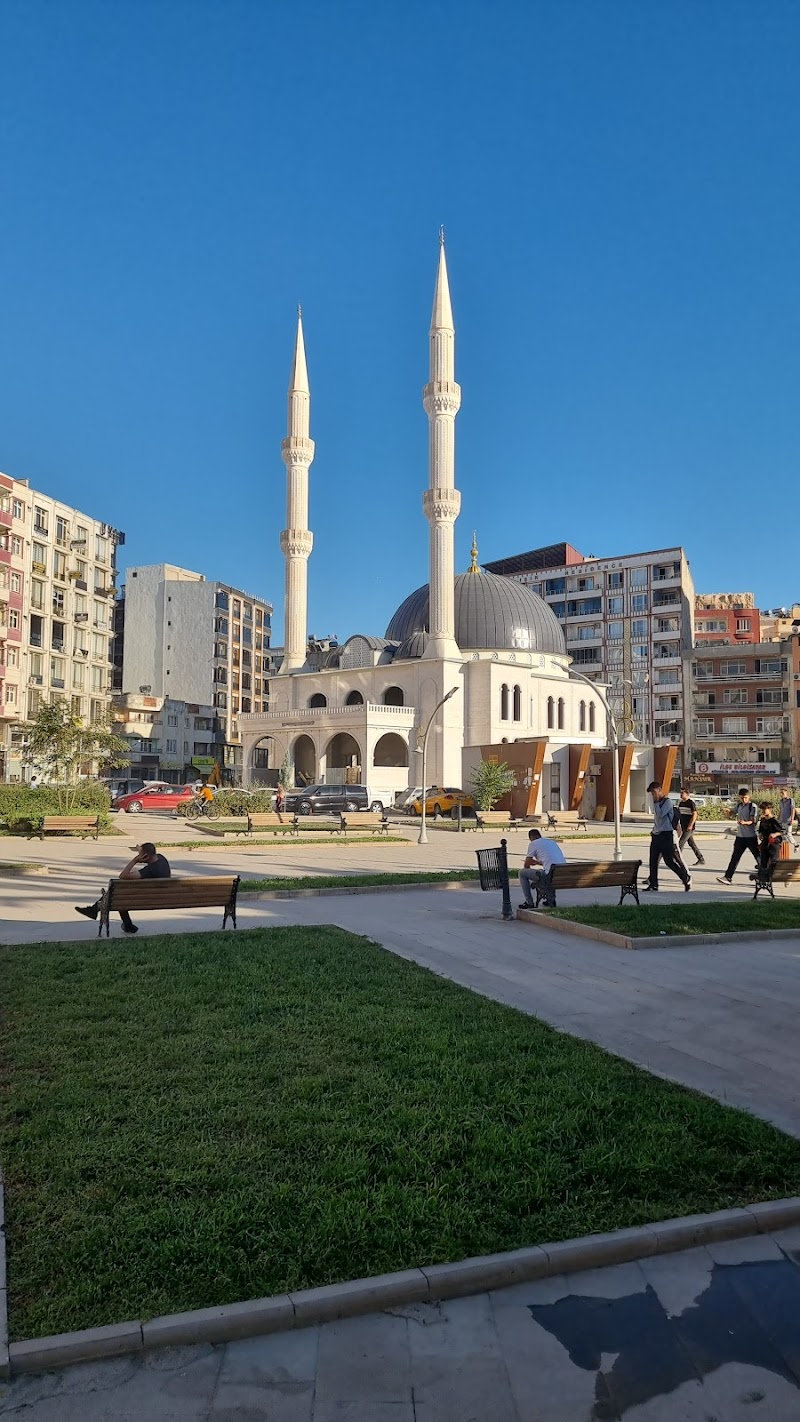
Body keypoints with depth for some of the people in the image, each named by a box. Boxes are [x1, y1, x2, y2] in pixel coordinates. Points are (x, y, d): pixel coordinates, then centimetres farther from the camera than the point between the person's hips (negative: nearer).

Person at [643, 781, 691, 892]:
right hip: (656, 835, 8)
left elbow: (660, 814, -23)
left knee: (669, 861, -7)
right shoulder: (657, 803, 15)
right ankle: (653, 885, 9)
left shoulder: (667, 802, -11)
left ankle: (686, 878, 9)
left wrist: (656, 802, -15)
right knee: (653, 861, 5)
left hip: (666, 835, -8)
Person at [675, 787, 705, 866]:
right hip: (683, 827, 8)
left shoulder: (691, 803, -12)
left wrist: (690, 825, -22)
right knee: (691, 843, 12)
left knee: (681, 842, -11)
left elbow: (695, 815, -16)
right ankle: (701, 859, 21)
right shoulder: (680, 803, 11)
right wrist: (679, 825, 19)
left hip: (689, 828, -8)